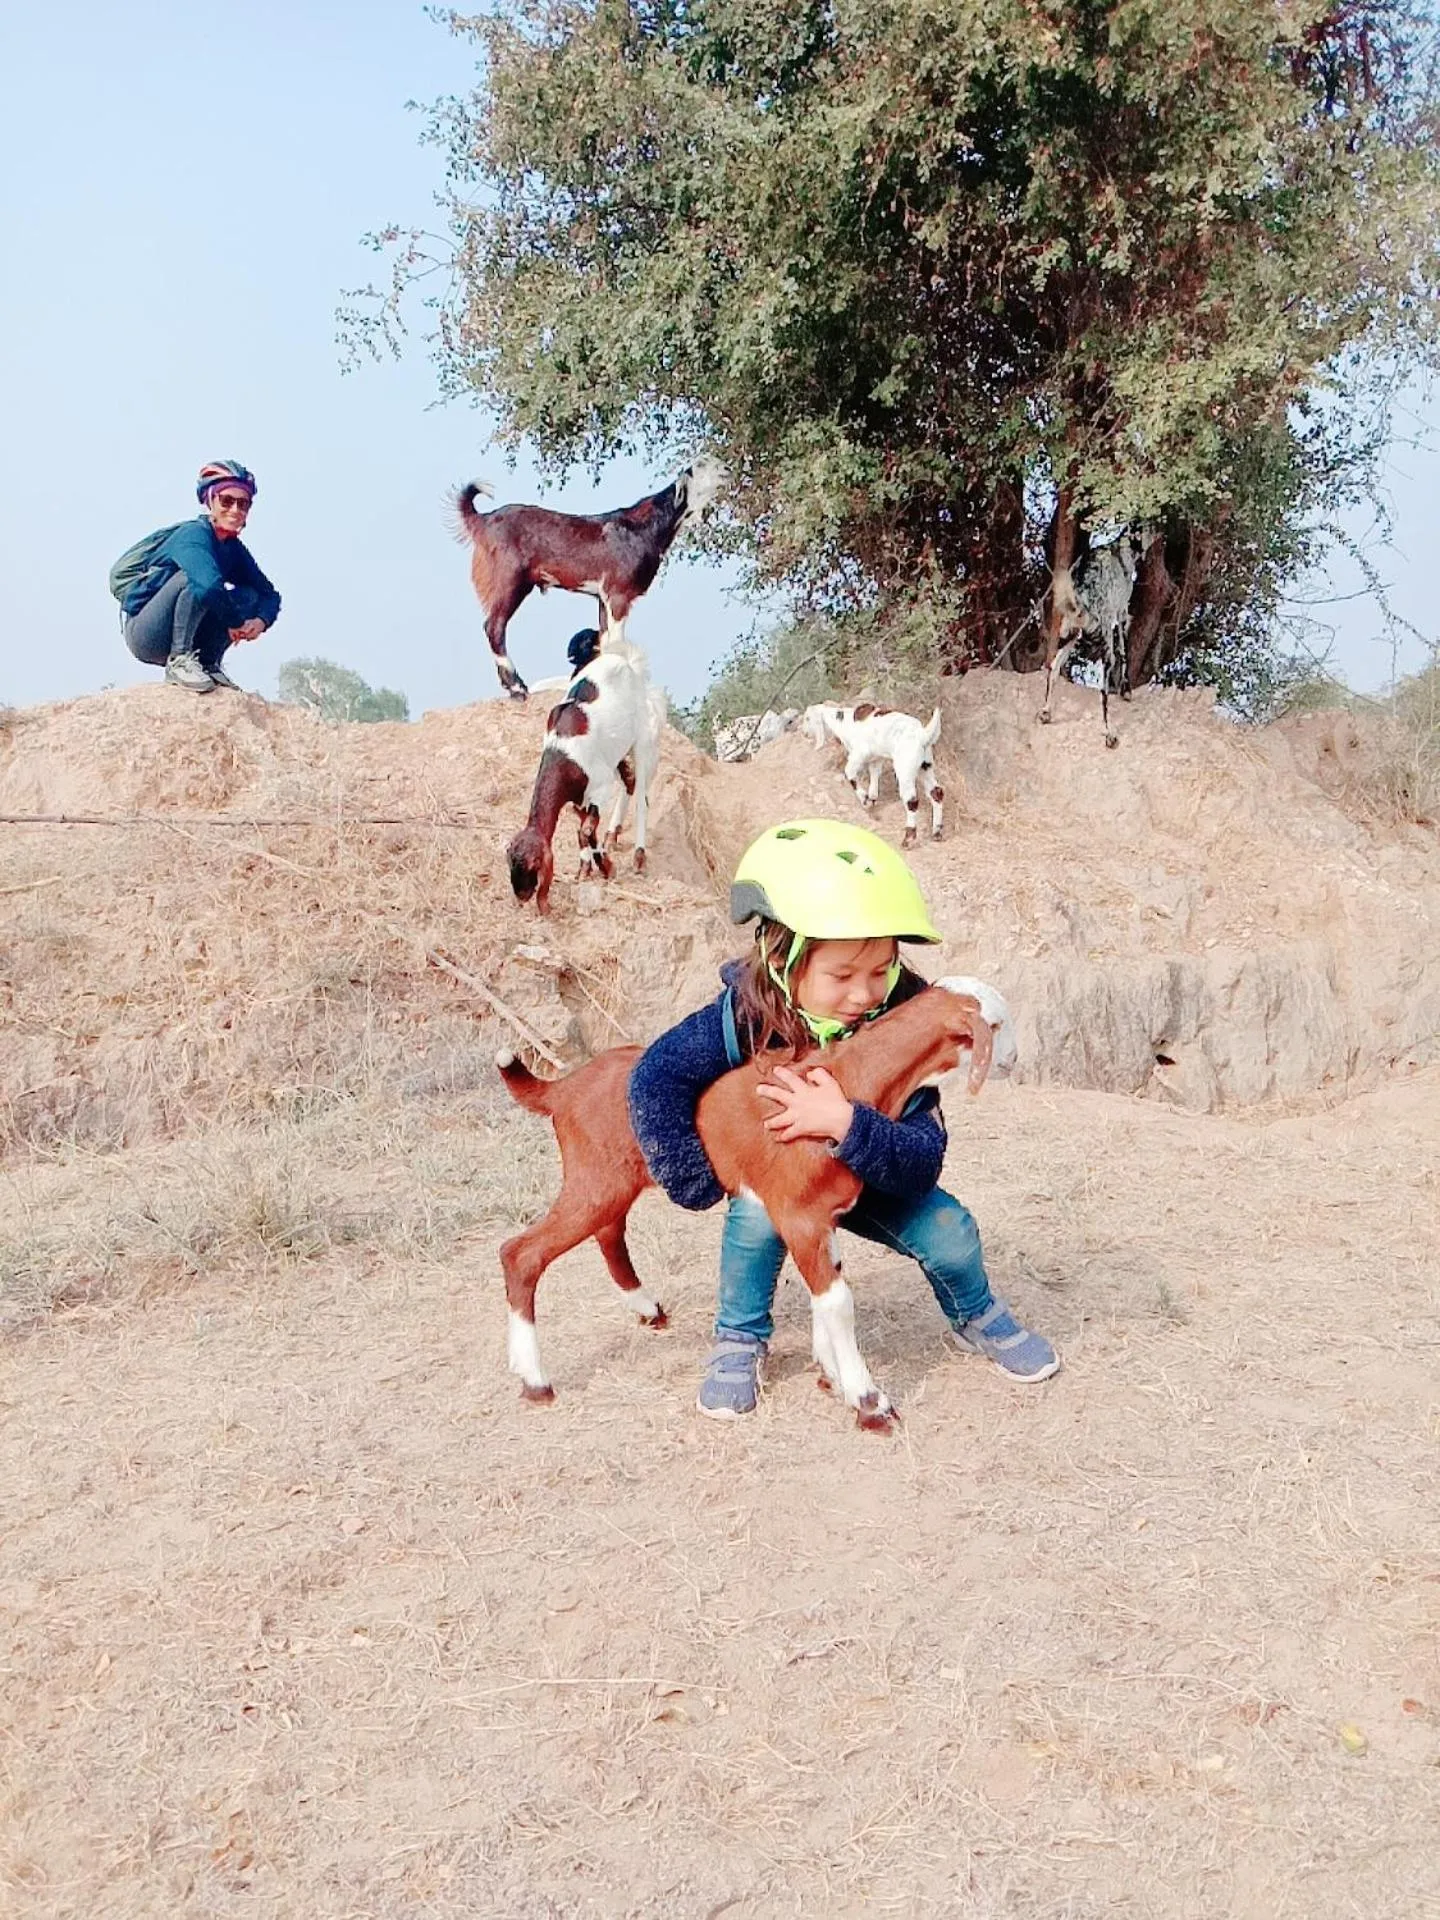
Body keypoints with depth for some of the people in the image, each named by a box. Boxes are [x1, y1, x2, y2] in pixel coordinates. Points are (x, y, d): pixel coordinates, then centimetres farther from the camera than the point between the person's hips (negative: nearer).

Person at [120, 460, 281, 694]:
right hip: (145, 635, -8)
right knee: (197, 578, -30)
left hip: (188, 637, 8)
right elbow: (210, 585, -37)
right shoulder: (194, 534, -18)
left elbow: (269, 594, 7)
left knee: (250, 596, -2)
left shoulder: (235, 549, 6)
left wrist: (261, 620, -15)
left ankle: (208, 663, -1)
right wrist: (235, 622, -23)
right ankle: (179, 661, -24)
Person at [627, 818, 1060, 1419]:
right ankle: (740, 1339, -5)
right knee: (759, 1208, -32)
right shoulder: (746, 1016, -32)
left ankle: (975, 1317, 22)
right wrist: (695, 1180, -28)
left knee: (949, 1232, -15)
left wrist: (844, 1124, -52)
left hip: (872, 1181, 1)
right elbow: (656, 1078, -29)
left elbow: (921, 1163, -35)